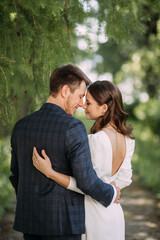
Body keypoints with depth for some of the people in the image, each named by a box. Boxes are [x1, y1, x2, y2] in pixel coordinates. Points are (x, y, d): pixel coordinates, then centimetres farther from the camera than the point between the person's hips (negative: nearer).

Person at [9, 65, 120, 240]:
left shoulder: (21, 126, 5)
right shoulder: (73, 127, -16)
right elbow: (86, 180, -17)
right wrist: (110, 194, 1)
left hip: (29, 221, 6)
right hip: (63, 222, -6)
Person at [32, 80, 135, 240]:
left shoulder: (98, 140, -25)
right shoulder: (126, 138, 1)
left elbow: (89, 185, -23)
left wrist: (49, 172, -27)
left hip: (95, 216, -8)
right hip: (114, 213, 8)